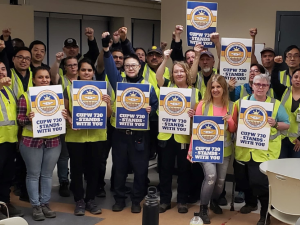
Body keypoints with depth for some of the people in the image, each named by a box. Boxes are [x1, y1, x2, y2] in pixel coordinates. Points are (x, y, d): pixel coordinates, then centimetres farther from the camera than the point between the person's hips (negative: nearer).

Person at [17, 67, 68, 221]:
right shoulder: (25, 96, -2)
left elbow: (62, 114, 15)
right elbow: (19, 119, -4)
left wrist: (65, 115, -8)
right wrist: (28, 119, -25)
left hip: (53, 141, 3)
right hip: (31, 141, -3)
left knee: (47, 174, 10)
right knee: (33, 174, 3)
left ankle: (45, 203, 21)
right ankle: (36, 206, 12)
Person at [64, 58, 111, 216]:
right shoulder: (69, 89, 3)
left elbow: (108, 114, 5)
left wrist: (108, 103, -15)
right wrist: (69, 120, -17)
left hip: (96, 136, 1)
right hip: (75, 136, -1)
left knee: (93, 169, 7)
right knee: (77, 169, 3)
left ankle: (90, 200, 19)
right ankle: (79, 201, 15)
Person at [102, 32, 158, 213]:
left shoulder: (148, 86, 4)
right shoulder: (118, 81, 5)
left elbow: (155, 104, 9)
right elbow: (110, 66, -10)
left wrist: (150, 110, -14)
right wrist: (106, 48, -25)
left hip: (139, 134, -1)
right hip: (120, 132, 1)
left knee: (140, 168, 4)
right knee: (120, 168, 9)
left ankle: (137, 200, 18)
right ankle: (119, 199, 22)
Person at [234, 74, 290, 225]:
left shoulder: (276, 104, 2)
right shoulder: (241, 102, 5)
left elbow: (287, 125, 2)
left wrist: (275, 124, -17)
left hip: (265, 152, -3)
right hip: (243, 150, 3)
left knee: (260, 182, -9)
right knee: (242, 179, 16)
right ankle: (250, 202, 45)